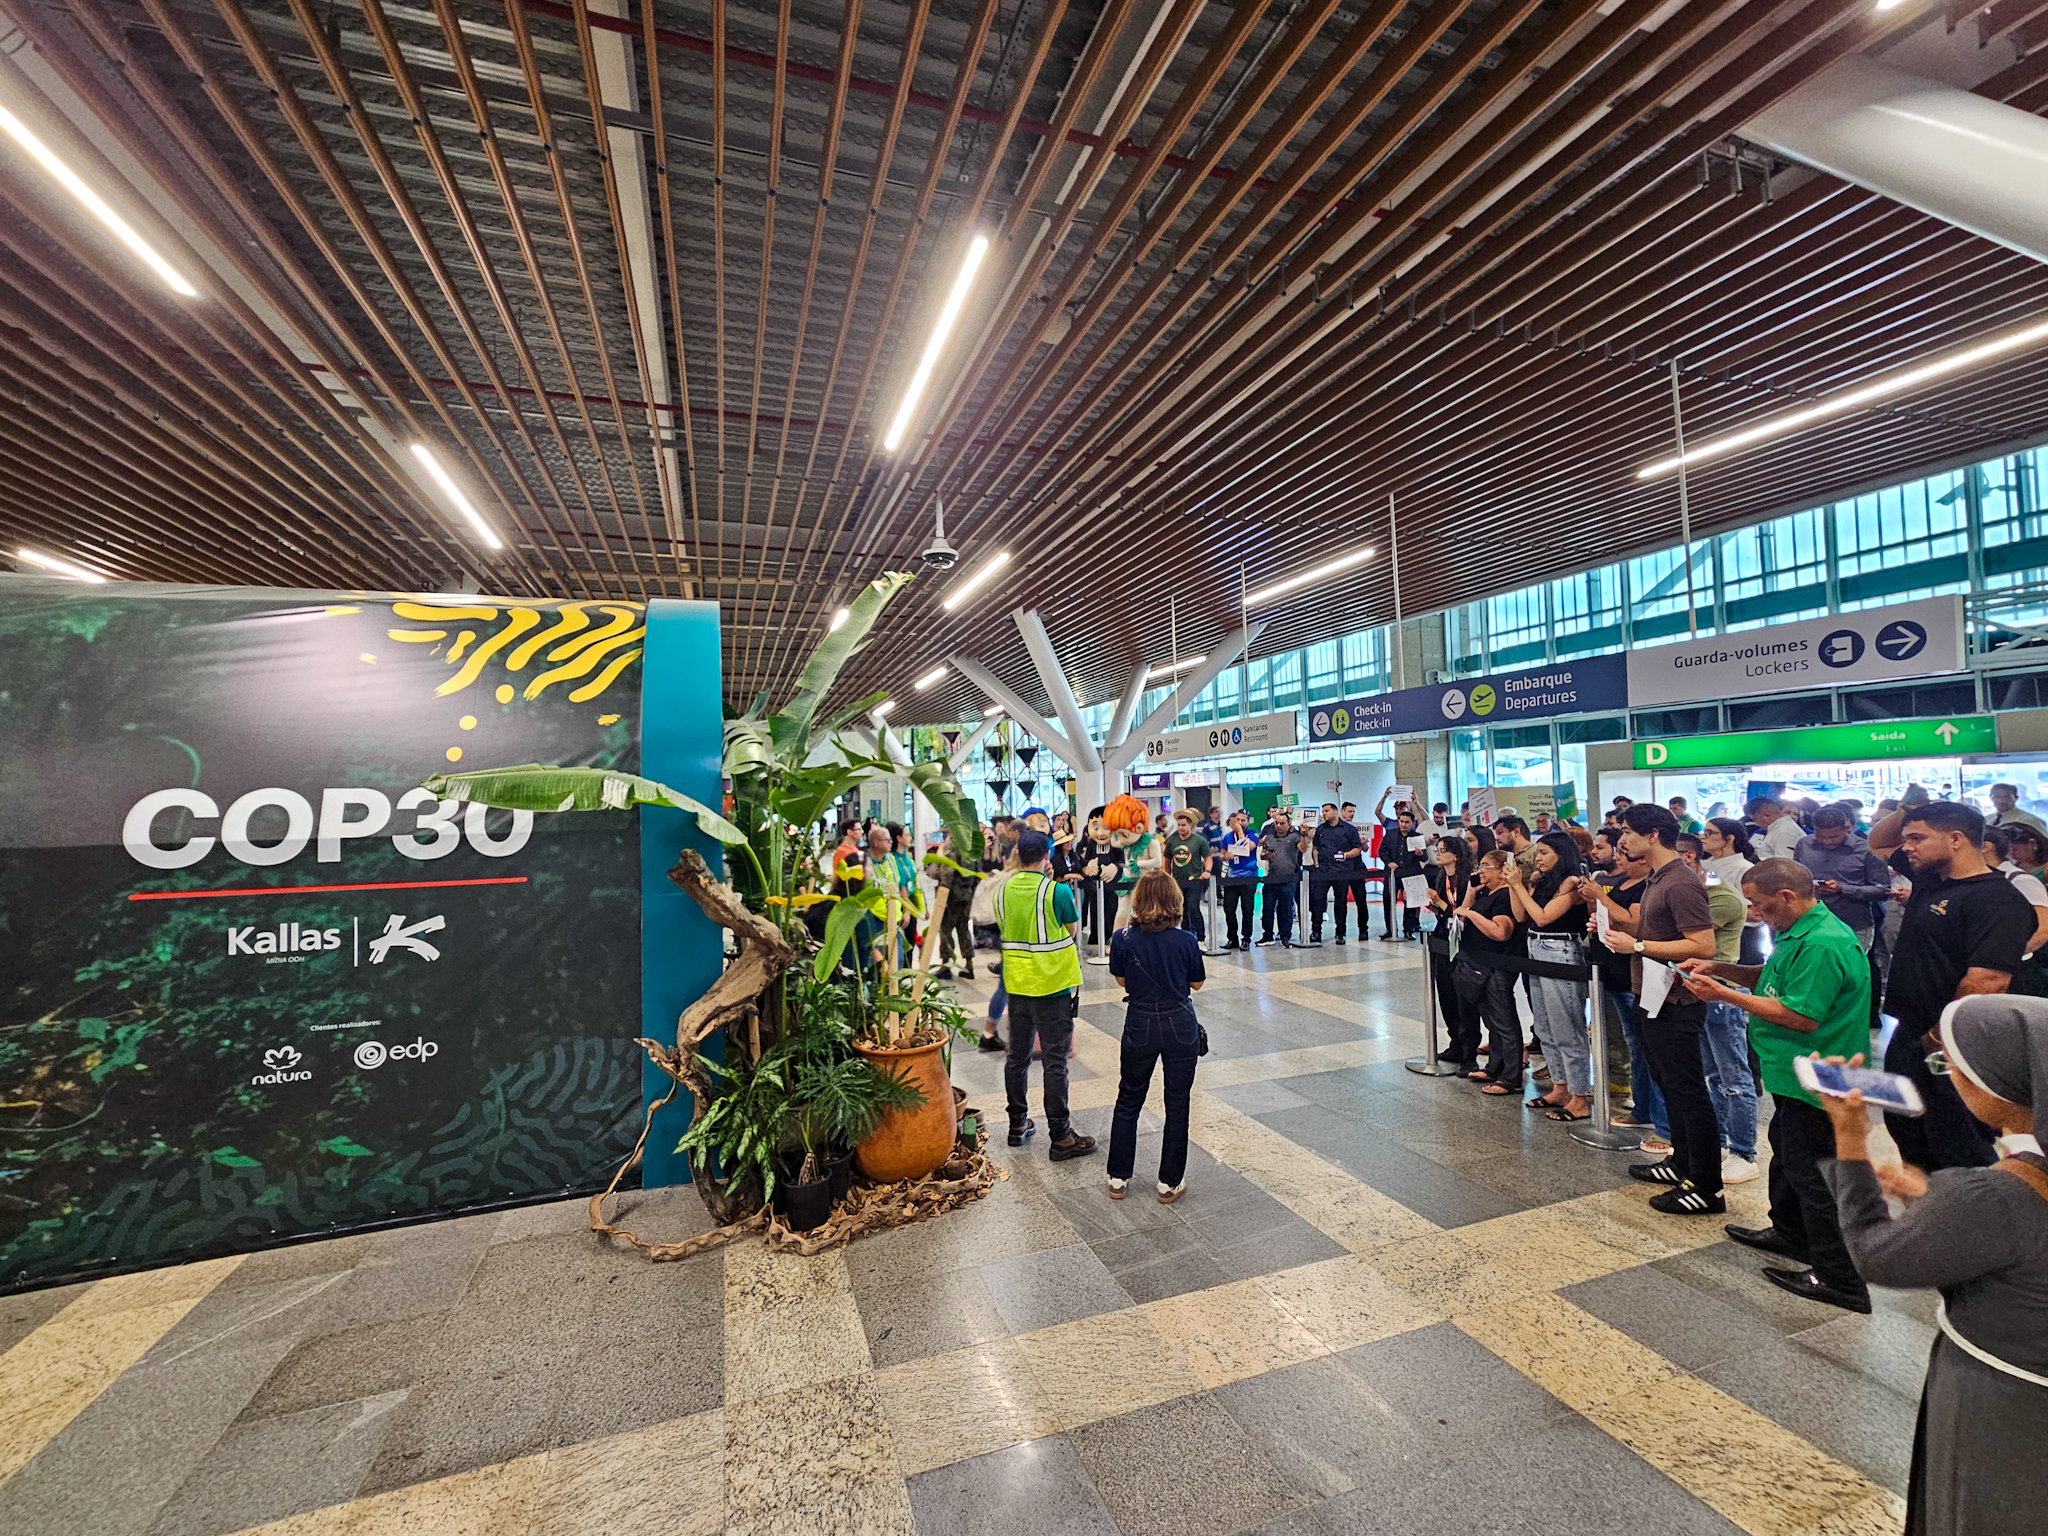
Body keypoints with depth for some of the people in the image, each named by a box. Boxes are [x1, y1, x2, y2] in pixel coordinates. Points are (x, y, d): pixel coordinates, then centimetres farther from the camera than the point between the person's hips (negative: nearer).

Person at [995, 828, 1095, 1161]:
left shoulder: (1004, 889, -1)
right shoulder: (1058, 891, -16)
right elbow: (1074, 929, -1)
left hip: (1016, 984, 5)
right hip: (1053, 984, -5)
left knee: (1017, 1056, 17)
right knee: (1055, 1062, 3)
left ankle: (1018, 1124, 30)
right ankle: (1060, 1137, 10)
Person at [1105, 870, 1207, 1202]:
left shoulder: (1123, 938, -12)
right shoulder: (1186, 940, -13)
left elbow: (1121, 980, 2)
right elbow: (1197, 983, 0)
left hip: (1140, 1026, 1)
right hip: (1180, 1027, 0)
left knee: (1129, 1100, 17)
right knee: (1177, 1104, 13)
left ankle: (1118, 1178, 25)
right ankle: (1170, 1182, 23)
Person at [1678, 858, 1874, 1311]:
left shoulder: (1822, 944, -26)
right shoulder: (1800, 933, 7)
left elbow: (1803, 1016, -27)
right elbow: (1769, 979, 16)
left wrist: (1728, 996, -22)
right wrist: (1718, 968, 2)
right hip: (1798, 1075, 11)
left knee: (1811, 1172, 2)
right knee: (1787, 1153, 25)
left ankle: (1839, 1279, 16)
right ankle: (1788, 1233, 43)